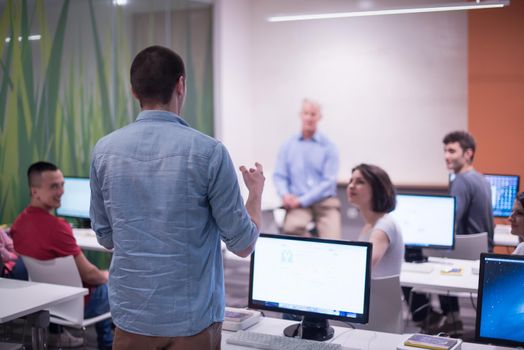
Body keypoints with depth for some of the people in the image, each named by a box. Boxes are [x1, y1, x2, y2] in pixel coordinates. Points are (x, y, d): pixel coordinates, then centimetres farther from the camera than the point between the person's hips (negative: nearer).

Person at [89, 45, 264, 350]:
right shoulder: (208, 152, -14)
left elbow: (106, 238, 8)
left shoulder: (104, 150, -3)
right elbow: (243, 244, -7)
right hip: (192, 320, -3)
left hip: (131, 315, 3)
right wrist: (256, 191, 11)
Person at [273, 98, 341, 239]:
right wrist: (285, 194, -12)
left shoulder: (329, 147, 3)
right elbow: (279, 176, 10)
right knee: (291, 228, -31)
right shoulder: (288, 146, 11)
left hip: (325, 202, -1)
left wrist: (302, 200, -12)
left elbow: (329, 181, -4)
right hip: (298, 202, 1)